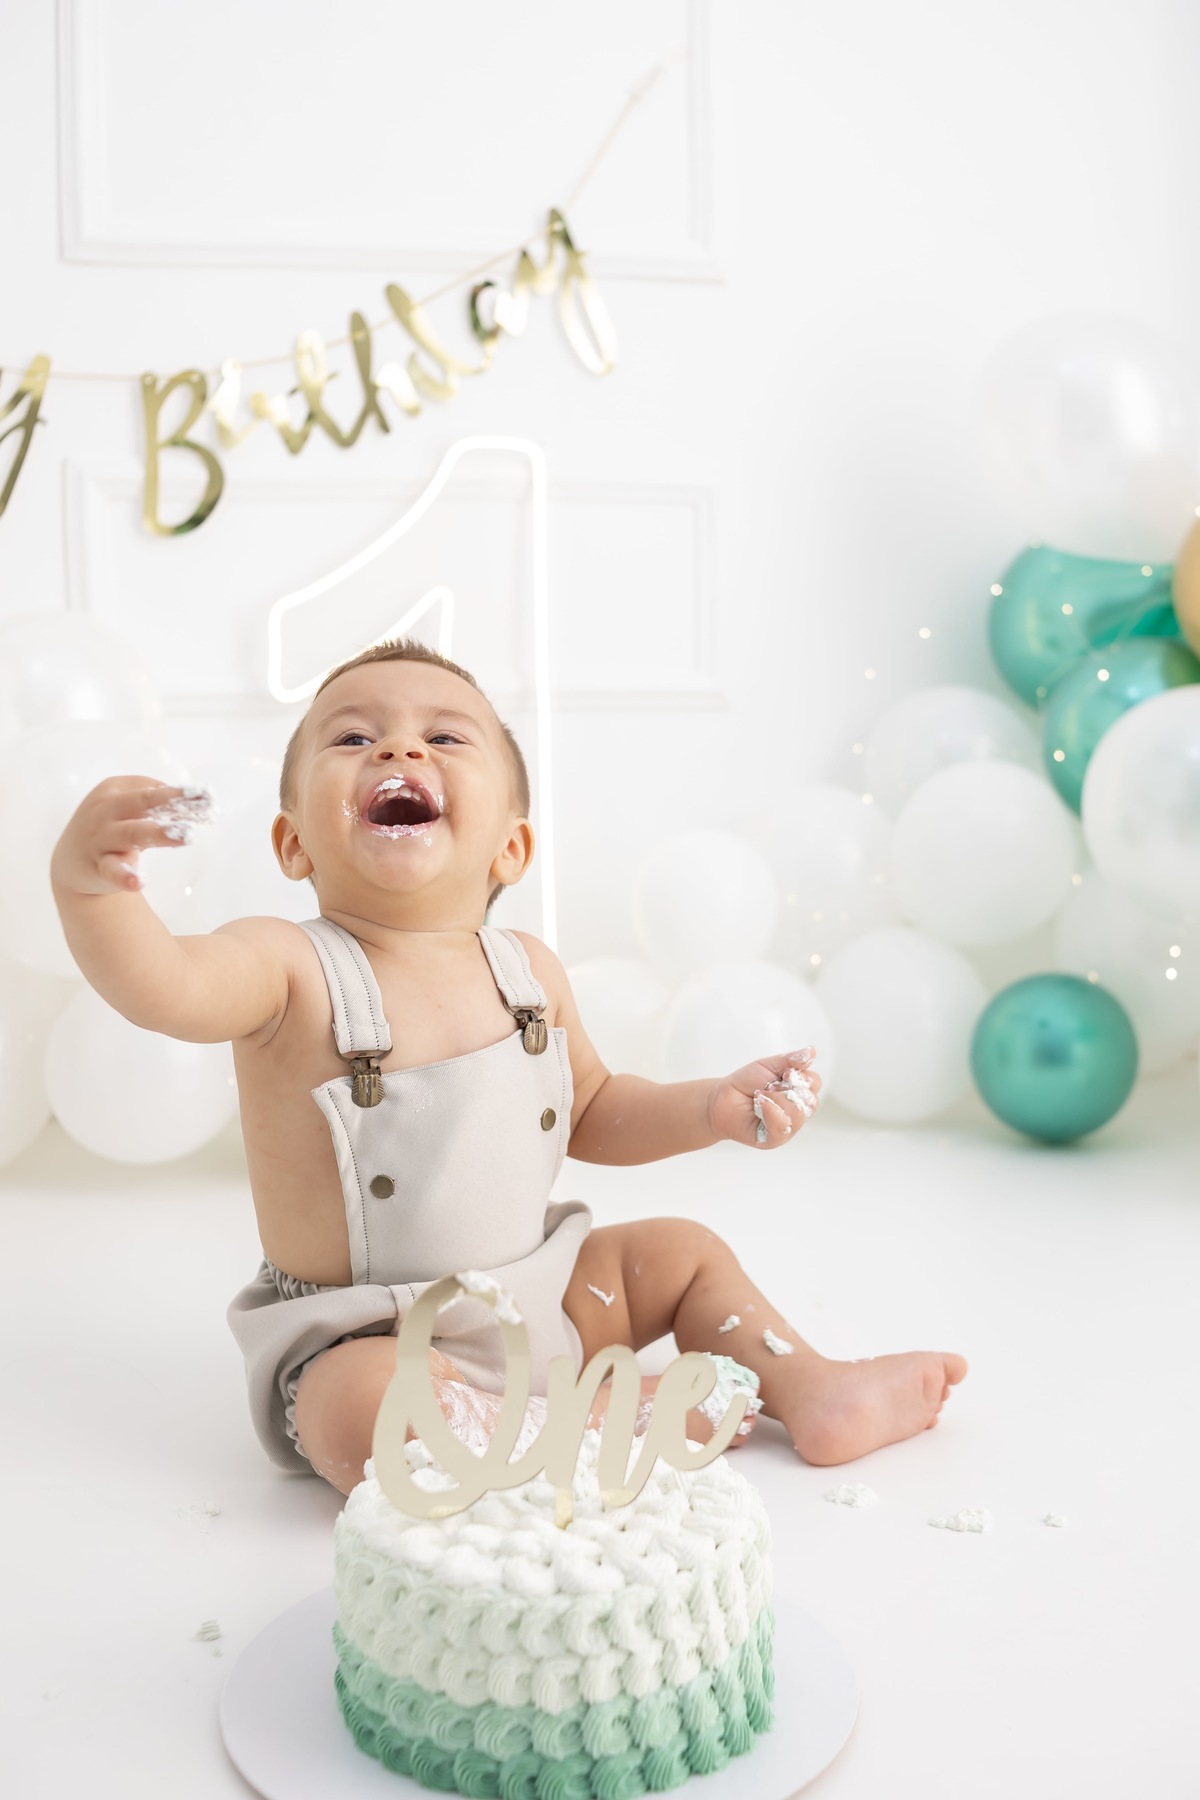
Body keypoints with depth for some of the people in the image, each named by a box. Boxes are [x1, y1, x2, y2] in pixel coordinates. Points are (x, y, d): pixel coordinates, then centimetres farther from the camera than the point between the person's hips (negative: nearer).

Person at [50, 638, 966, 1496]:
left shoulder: (530, 971, -2)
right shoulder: (290, 970, -19)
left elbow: (590, 1111, 13)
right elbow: (165, 985, -41)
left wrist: (713, 1108, -1)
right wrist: (88, 881, -59)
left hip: (543, 1294, 6)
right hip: (371, 1339, -5)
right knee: (366, 1413, -35)